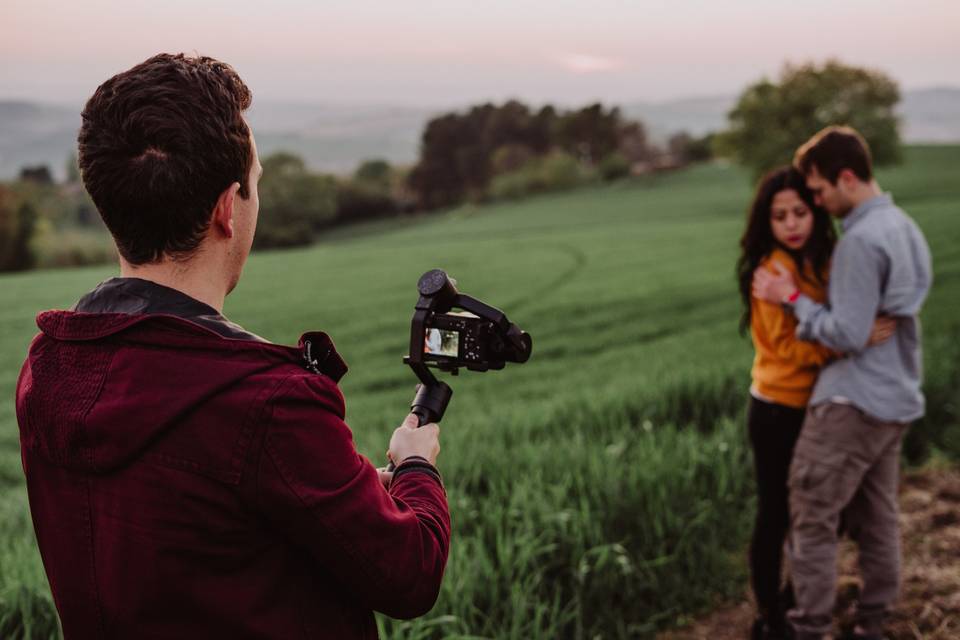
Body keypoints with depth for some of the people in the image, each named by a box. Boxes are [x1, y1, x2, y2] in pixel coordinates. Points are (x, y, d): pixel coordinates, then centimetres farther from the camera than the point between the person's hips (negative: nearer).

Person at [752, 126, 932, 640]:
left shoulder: (861, 240, -18)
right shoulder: (905, 228, 13)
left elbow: (848, 335, -21)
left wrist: (792, 299, -11)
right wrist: (812, 288, 12)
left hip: (852, 404, -10)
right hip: (897, 400, 10)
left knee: (811, 520, -2)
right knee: (877, 520, 14)